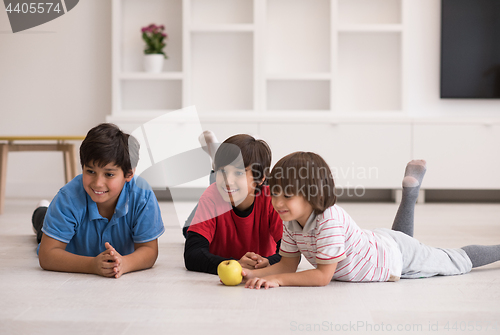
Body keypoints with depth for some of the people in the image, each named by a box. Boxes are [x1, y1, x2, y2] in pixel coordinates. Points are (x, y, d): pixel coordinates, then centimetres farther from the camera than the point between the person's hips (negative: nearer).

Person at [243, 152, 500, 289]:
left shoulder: (330, 220, -42)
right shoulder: (291, 222, -18)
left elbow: (323, 275, -39)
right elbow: (288, 264, -11)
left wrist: (277, 280, -44)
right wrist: (254, 274, -28)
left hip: (398, 255, -7)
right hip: (378, 243, 7)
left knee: (459, 261, 16)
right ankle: (410, 189, 46)